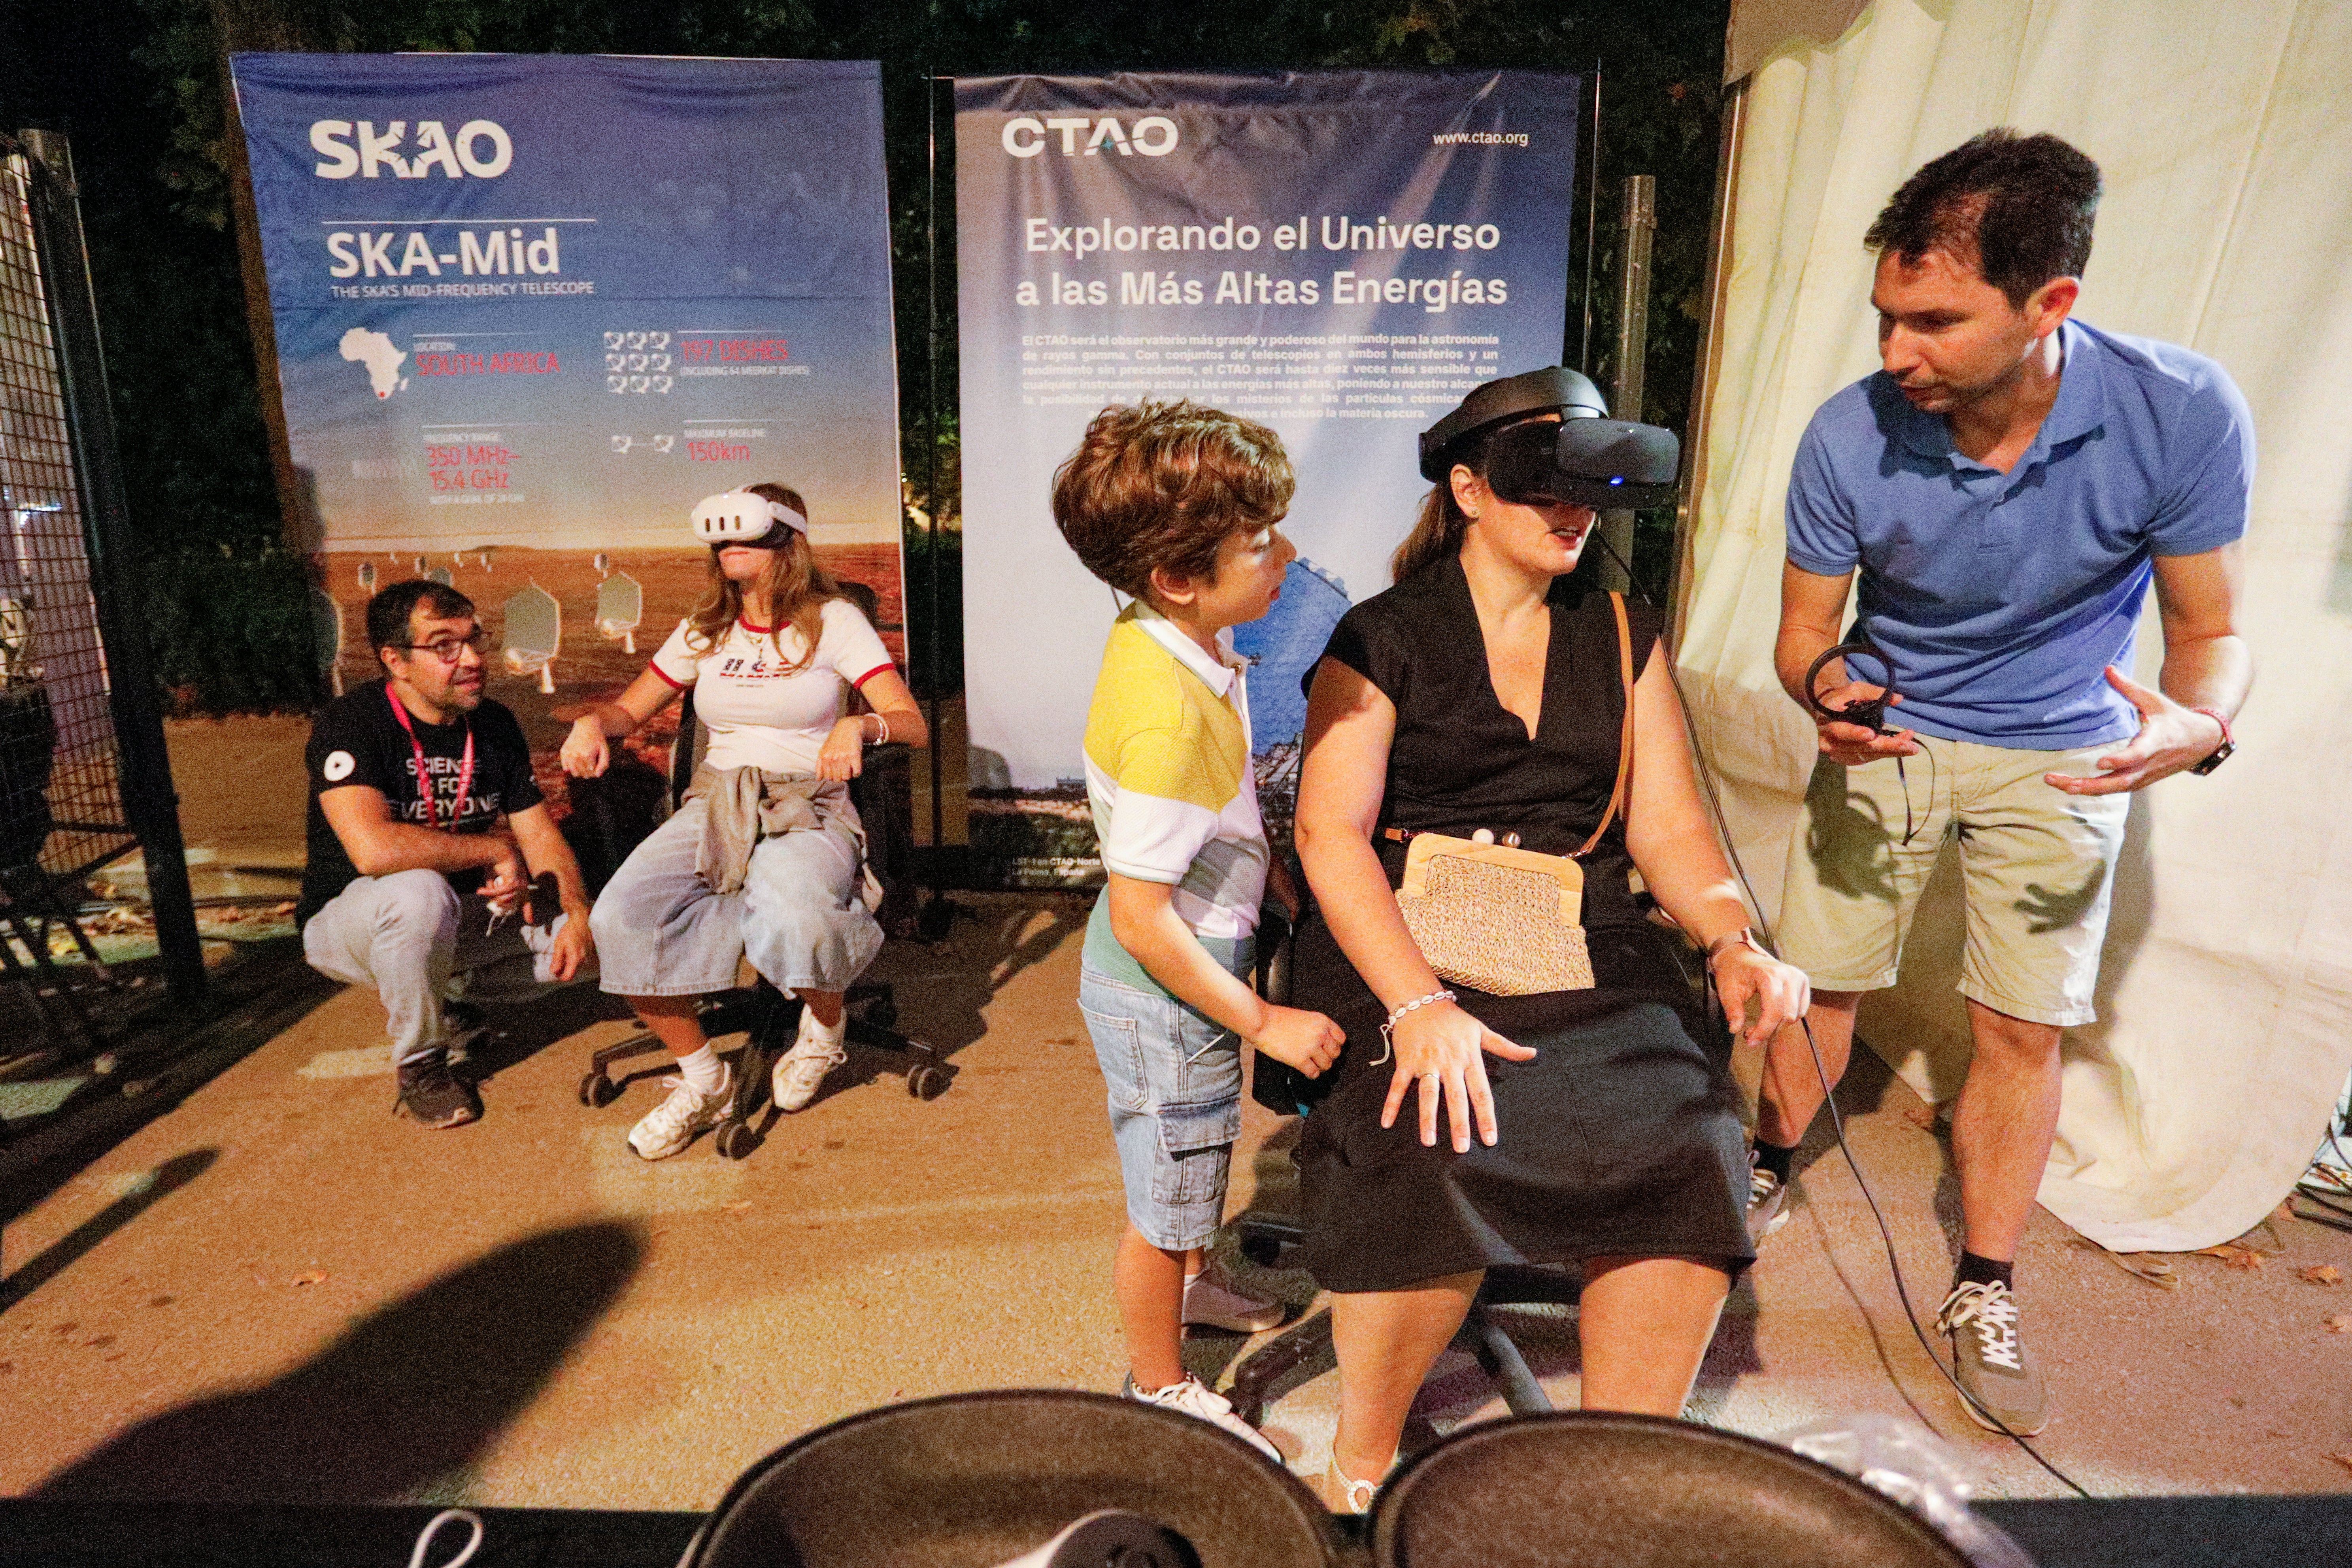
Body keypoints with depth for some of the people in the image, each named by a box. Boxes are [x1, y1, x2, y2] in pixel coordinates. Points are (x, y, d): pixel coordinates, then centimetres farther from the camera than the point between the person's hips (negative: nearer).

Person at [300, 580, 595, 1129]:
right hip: (348, 918, -6)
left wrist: (579, 914, -18)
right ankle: (419, 1061, -14)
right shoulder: (351, 724, -22)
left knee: (594, 939, -10)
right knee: (419, 892, -40)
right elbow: (373, 849, -37)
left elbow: (539, 833, -1)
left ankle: (436, 997, 12)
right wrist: (496, 850, -26)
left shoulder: (494, 724, -1)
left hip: (457, 918, 6)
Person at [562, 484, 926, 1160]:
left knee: (796, 913, -38)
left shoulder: (833, 621, 1)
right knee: (620, 917, -24)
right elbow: (631, 707, 20)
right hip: (715, 806, 4)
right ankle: (701, 1079, -2)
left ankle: (825, 1024, 1)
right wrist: (592, 720, -4)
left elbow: (913, 724, -8)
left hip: (810, 808, -4)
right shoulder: (705, 631, 15)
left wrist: (859, 725, -30)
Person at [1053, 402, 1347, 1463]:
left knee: (1188, 1174, 33)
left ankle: (1183, 1281, 60)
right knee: (1168, 1205, 16)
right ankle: (1162, 1389, 41)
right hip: (1165, 995, -9)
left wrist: (1266, 871, 10)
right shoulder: (1166, 716, -35)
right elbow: (1141, 917, -29)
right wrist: (1264, 1023, -21)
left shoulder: (1183, 636, -7)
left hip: (1190, 967, 9)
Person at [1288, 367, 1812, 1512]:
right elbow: (1330, 830, -8)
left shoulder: (1623, 638, 17)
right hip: (1402, 939, -3)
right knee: (1437, 1159, -30)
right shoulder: (1383, 638, 4)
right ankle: (1362, 1463, -3)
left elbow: (1667, 825, 11)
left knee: (1690, 1153, -24)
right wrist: (1419, 1002, -23)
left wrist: (1738, 942, -10)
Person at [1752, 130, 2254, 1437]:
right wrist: (1826, 684, -32)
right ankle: (1769, 1176, 34)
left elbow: (2211, 628, -11)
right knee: (1822, 982, 6)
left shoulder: (2183, 414, -22)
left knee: (2023, 1030, 4)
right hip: (1887, 736, 1)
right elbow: (1805, 629, -8)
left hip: (2062, 753, 0)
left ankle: (1987, 1294, 23)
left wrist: (2200, 723, -34)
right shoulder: (1850, 436, -22)